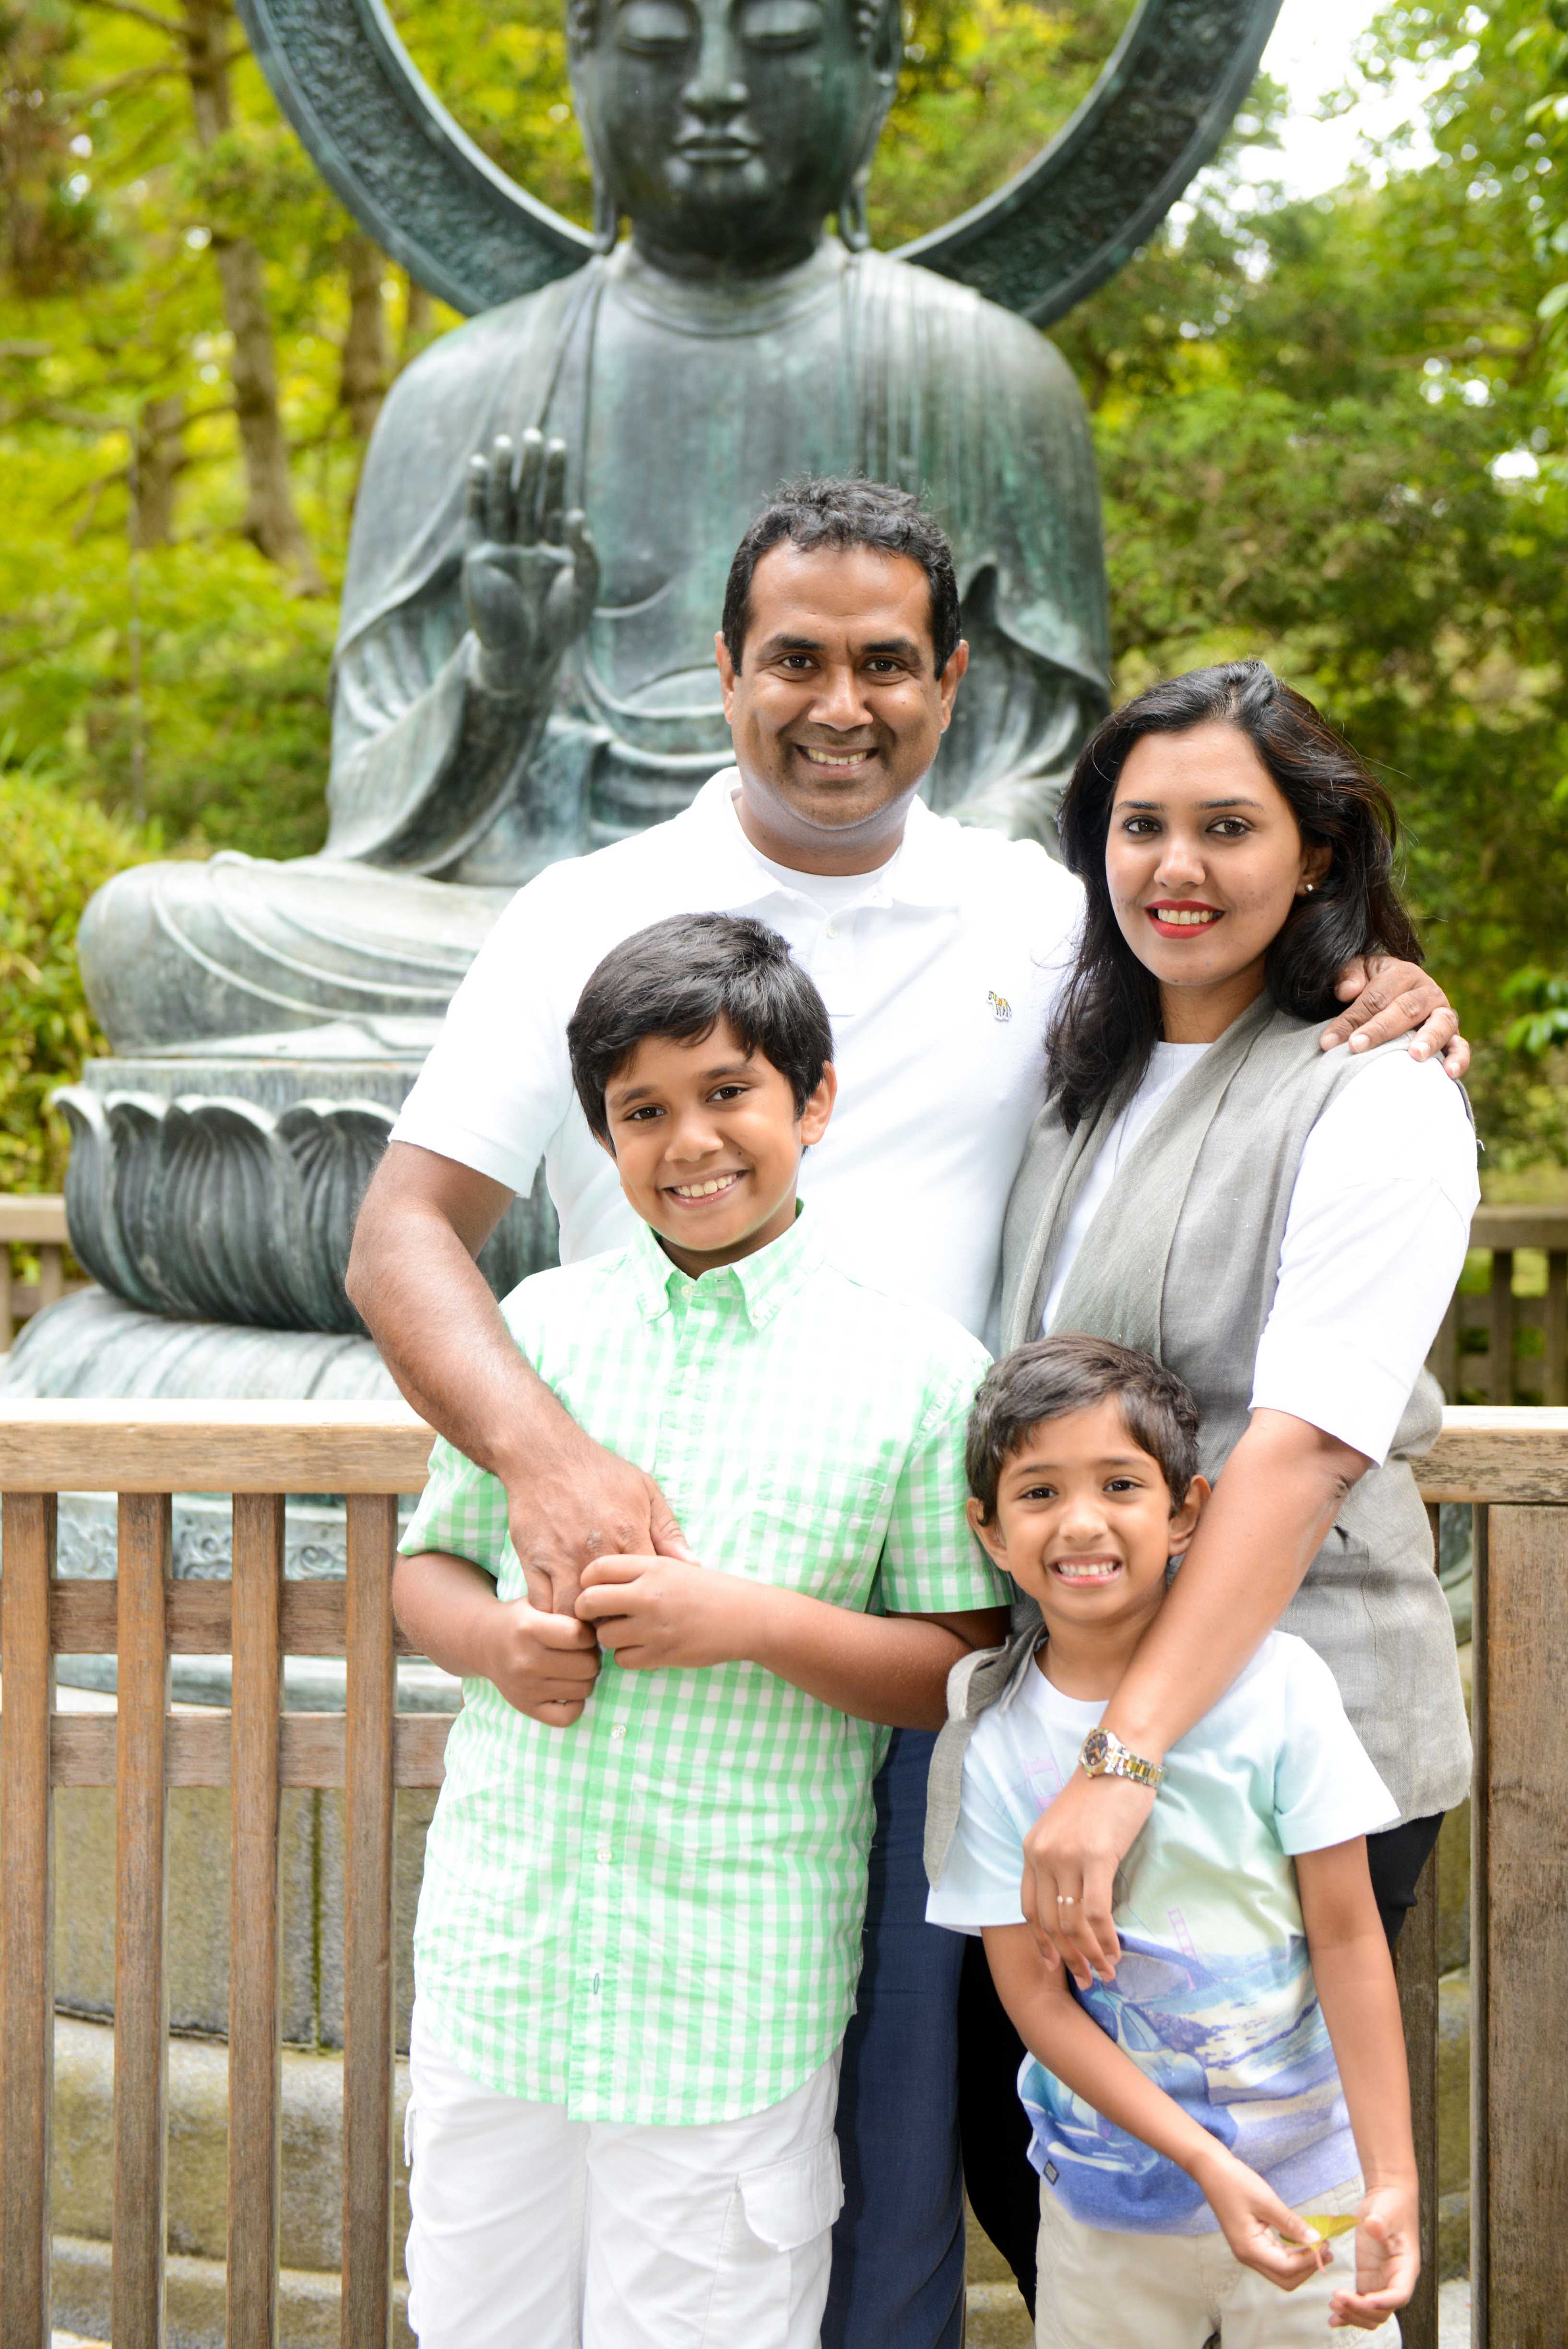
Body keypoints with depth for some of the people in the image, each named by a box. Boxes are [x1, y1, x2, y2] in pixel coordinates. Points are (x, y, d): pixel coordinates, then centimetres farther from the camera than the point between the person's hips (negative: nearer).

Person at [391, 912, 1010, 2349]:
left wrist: (757, 1624, -18)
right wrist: (494, 1639, -8)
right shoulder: (538, 1325, 6)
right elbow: (429, 1564, 14)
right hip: (494, 1963, 4)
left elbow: (970, 1668, -4)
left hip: (733, 2004, -3)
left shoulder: (920, 1369, -4)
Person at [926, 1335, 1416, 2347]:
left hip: (1311, 2181, -1)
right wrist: (1207, 2164, -16)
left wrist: (1394, 2181, -10)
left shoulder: (1275, 1684, -11)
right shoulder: (991, 1742, -7)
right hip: (1108, 2199, 1)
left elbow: (1348, 1938, -8)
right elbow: (1034, 1992, -7)